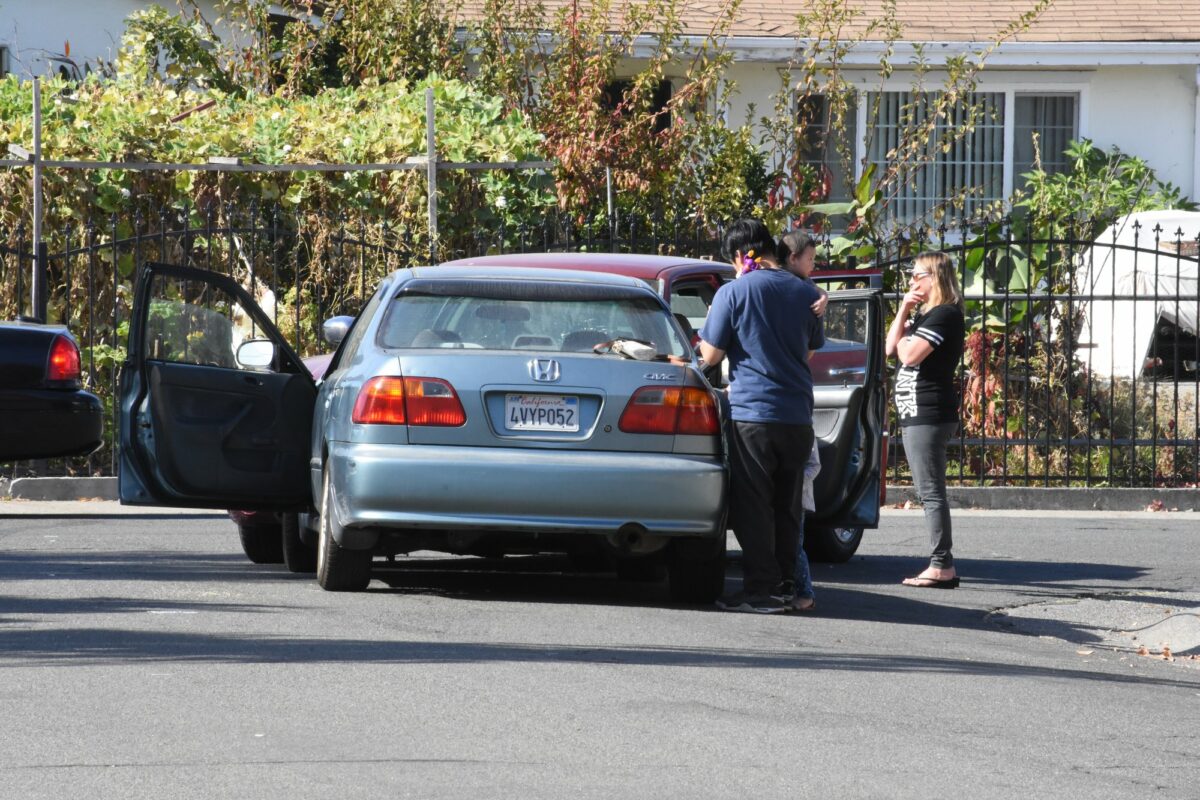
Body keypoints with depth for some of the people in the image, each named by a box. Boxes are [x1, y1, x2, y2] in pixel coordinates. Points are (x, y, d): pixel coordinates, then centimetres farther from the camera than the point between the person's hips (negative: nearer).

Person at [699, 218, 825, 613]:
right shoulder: (805, 293, 8)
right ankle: (786, 586, 14)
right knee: (786, 507, 12)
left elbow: (710, 355, -4)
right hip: (798, 415, 5)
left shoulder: (734, 292, -7)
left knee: (752, 507, -1)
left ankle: (761, 590, -4)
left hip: (752, 413, -5)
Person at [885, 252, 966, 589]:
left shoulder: (945, 315, -11)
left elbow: (909, 354, -19)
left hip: (928, 415, -11)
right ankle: (942, 567, 10)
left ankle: (942, 566, -14)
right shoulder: (925, 315, 20)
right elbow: (891, 350, 15)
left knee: (931, 491, -12)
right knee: (929, 492, 9)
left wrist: (904, 333, 3)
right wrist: (903, 311, 6)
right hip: (917, 413, 11)